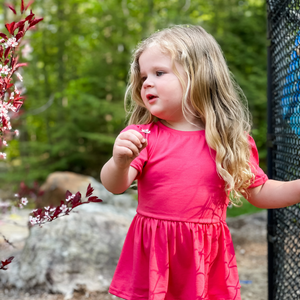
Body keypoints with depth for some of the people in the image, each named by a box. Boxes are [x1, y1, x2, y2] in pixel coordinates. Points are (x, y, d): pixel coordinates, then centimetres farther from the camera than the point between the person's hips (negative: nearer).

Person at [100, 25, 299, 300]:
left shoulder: (230, 140, -1)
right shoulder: (142, 135, -6)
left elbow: (260, 192, 9)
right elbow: (114, 185, -16)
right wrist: (120, 162, -37)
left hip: (207, 257, 1)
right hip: (153, 256, -1)